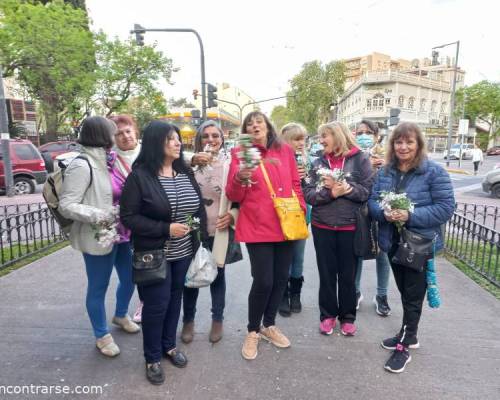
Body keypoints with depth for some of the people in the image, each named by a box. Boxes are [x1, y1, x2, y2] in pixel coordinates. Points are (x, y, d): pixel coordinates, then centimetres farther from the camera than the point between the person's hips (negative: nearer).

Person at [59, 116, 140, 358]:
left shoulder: (108, 161, 5)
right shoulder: (82, 165, -18)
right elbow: (66, 205, -18)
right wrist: (99, 216, -27)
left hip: (121, 234, 8)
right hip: (99, 238, -8)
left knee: (129, 278, 21)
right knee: (98, 288, 11)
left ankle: (121, 315, 48)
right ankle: (102, 336, 32)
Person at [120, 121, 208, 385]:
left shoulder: (186, 173, 5)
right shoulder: (139, 176, -12)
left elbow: (200, 207, 10)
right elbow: (128, 217, -14)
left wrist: (199, 239, 3)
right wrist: (166, 229, -21)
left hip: (184, 252, 5)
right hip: (154, 254, -5)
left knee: (175, 299, 17)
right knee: (156, 304, 4)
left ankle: (169, 345, 38)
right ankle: (152, 358, 26)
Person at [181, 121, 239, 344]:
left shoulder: (230, 165, -2)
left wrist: (232, 215, -12)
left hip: (219, 230, 0)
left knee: (218, 275, 15)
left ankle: (217, 320, 36)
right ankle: (188, 320, 34)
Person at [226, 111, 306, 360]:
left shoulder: (285, 150, 8)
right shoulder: (240, 153, -1)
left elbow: (295, 185, 13)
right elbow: (233, 196, -3)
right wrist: (240, 179, -22)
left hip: (286, 225, 4)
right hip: (257, 227, -4)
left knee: (281, 278, 12)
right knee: (263, 281, -4)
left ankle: (268, 326, 34)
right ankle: (252, 331, 21)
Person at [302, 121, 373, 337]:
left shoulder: (360, 159, -3)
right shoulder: (318, 162, 5)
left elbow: (369, 191, -9)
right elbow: (308, 194, -3)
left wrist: (347, 188, -22)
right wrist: (329, 192, -19)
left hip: (350, 227, -2)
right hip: (322, 226, 2)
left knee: (348, 274, 11)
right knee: (326, 273, 12)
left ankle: (348, 316, 30)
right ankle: (327, 314, 30)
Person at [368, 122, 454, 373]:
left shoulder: (434, 171, -12)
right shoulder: (385, 172, 3)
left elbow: (446, 207, -16)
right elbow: (373, 201, 3)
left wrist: (410, 216, -26)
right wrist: (384, 213, -19)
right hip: (393, 242, 5)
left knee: (413, 296, 7)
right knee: (405, 292, 20)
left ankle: (404, 346, 22)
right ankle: (409, 335, 39)